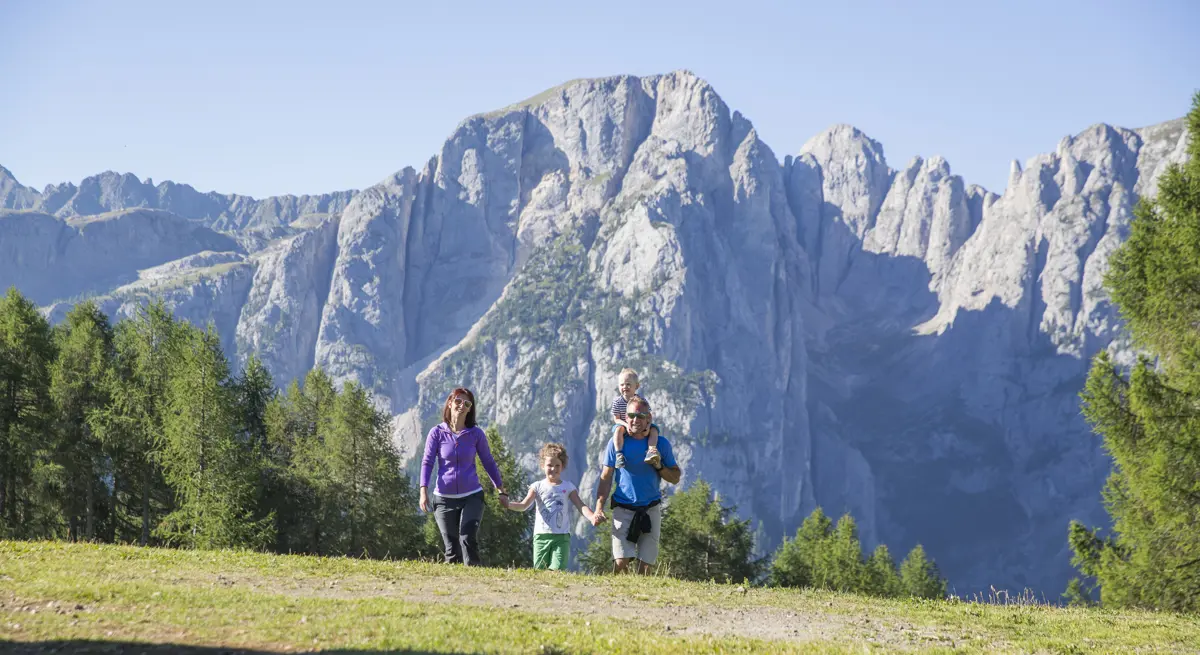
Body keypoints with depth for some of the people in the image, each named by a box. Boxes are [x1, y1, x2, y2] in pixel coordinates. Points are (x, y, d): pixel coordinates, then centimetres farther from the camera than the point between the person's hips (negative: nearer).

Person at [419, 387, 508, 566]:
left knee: (468, 539, -19)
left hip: (472, 497, 0)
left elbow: (488, 462, 9)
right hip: (444, 497, 0)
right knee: (451, 547, 2)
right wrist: (423, 491, -11)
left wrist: (502, 491, 8)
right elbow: (427, 462, -1)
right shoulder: (437, 433, -1)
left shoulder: (476, 434, 2)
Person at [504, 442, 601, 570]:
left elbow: (581, 506, -2)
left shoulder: (568, 487, 7)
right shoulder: (538, 486, 7)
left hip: (561, 536, -1)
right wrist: (507, 504, -25)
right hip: (541, 535, 1)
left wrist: (592, 517, -24)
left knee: (557, 569, -14)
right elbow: (524, 505, -4)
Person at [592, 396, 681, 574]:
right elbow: (606, 478, 3)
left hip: (651, 510, 1)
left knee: (645, 565, -1)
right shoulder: (616, 442, 2)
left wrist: (658, 466, -12)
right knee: (621, 561, -15)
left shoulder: (661, 443, 4)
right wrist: (598, 509, -8)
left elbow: (675, 478, 8)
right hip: (623, 509, -1)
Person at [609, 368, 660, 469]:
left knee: (654, 429, -24)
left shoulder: (642, 400, -6)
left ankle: (651, 451, -42)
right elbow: (616, 419, -6)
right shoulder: (617, 401, -8)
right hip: (624, 426, -2)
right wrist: (627, 425, -26)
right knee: (618, 429, -36)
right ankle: (619, 454, -44)